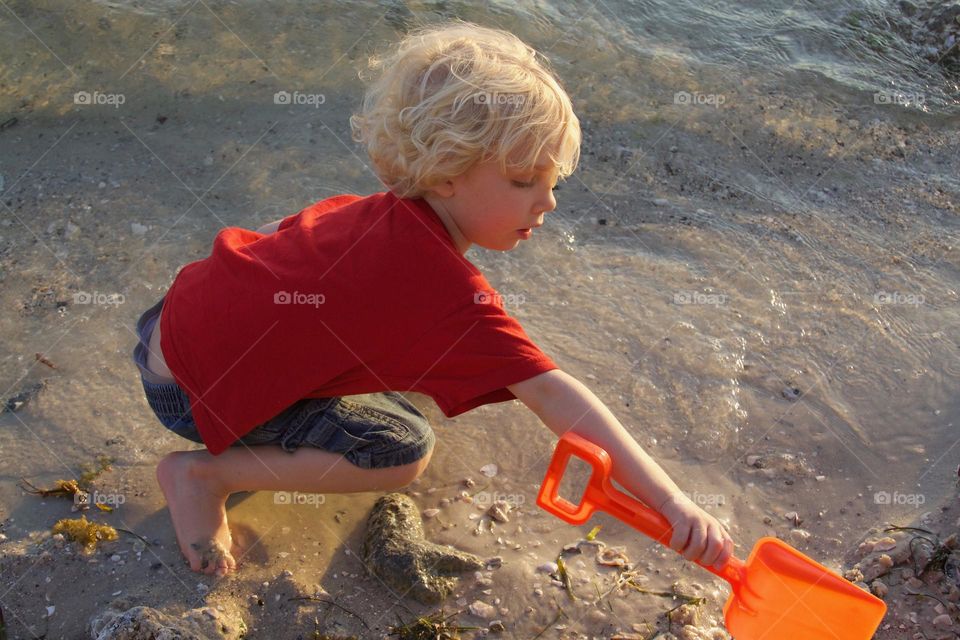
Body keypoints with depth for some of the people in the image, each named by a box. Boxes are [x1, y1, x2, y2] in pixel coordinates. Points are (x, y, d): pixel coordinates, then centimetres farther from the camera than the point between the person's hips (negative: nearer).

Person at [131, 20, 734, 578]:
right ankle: (205, 473, -4)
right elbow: (554, 396, -35)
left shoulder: (377, 212, -2)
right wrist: (670, 501, -35)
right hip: (191, 387, -9)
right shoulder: (451, 292, -29)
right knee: (405, 450, -11)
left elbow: (272, 233, 13)